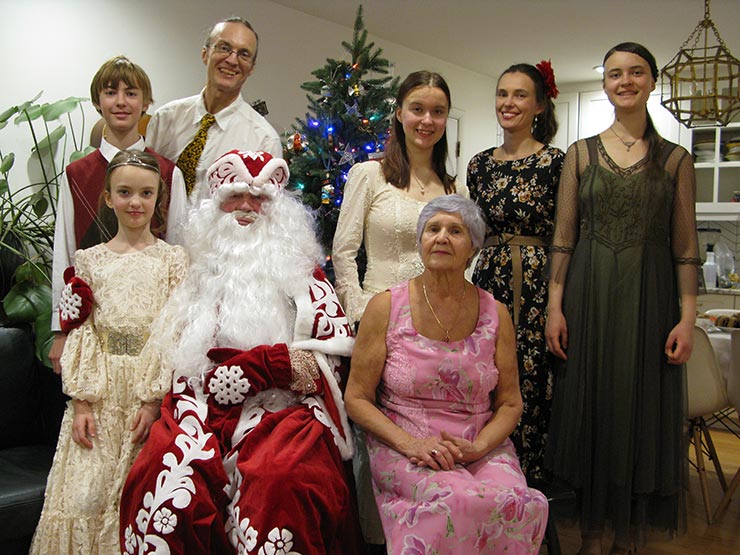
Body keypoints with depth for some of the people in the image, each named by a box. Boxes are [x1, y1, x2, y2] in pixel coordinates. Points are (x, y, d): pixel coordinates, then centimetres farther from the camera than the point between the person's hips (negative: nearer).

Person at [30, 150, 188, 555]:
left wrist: (154, 400, -12)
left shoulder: (172, 259, 2)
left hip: (152, 388, -2)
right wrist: (81, 401, -5)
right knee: (85, 493, -2)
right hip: (101, 389, 2)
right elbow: (79, 335, 4)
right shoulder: (90, 260, 9)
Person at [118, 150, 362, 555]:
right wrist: (277, 362, -6)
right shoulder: (202, 272, 20)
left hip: (284, 413, -1)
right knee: (167, 483, -28)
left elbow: (334, 345, 7)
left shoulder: (299, 268, 18)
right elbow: (190, 369, 9)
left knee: (280, 481, -33)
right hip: (208, 414, 2)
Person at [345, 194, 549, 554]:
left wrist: (477, 446, -10)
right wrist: (409, 443, -15)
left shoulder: (494, 313, 6)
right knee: (461, 500, -32)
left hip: (482, 447, 3)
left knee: (518, 503, -27)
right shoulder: (386, 307, -1)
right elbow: (357, 398, 0)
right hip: (402, 447, -2)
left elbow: (510, 403, 10)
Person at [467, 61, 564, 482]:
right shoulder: (480, 165, 11)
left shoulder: (555, 162, -4)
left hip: (539, 285, -4)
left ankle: (534, 480, 16)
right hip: (490, 282, 4)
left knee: (534, 380, 0)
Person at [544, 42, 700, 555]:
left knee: (642, 408, 4)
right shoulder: (581, 153, 6)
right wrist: (555, 306, -3)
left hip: (649, 296, 0)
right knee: (589, 405, 5)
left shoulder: (676, 160, 4)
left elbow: (686, 247, 1)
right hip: (589, 293, 1)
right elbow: (564, 237, 3)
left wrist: (687, 317, -6)